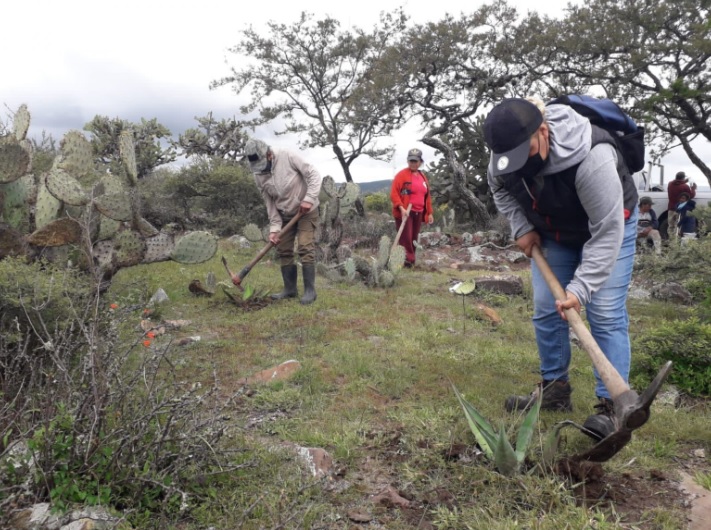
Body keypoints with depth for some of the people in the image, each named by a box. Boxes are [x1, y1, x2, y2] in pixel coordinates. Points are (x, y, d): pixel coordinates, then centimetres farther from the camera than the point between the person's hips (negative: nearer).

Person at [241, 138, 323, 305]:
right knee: (283, 250, 5)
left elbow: (314, 175, -19)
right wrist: (274, 227, -11)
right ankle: (290, 289, 17)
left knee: (305, 248, -13)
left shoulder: (288, 157, -21)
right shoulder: (258, 175, -7)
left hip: (306, 211, -5)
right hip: (285, 215, 6)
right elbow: (270, 203, -3)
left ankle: (310, 290, -6)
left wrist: (309, 198, -28)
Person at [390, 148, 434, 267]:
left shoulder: (423, 177, 15)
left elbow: (427, 196, 20)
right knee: (405, 237, -10)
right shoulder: (401, 175, -6)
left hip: (418, 213, 6)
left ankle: (411, 260, 18)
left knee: (413, 238, 10)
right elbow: (394, 193, -12)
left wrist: (429, 213, 15)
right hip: (404, 212, -6)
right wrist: (401, 208, -23)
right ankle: (406, 260, -8)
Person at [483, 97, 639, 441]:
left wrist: (581, 288, -40)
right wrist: (522, 227, -11)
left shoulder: (591, 158, -41)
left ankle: (610, 405, -4)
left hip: (608, 227, -5)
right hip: (553, 231, 5)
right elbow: (499, 188, 1)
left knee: (605, 315, -11)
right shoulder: (507, 154, -23)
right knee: (546, 310, 4)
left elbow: (607, 233, -36)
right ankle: (554, 390, 18)